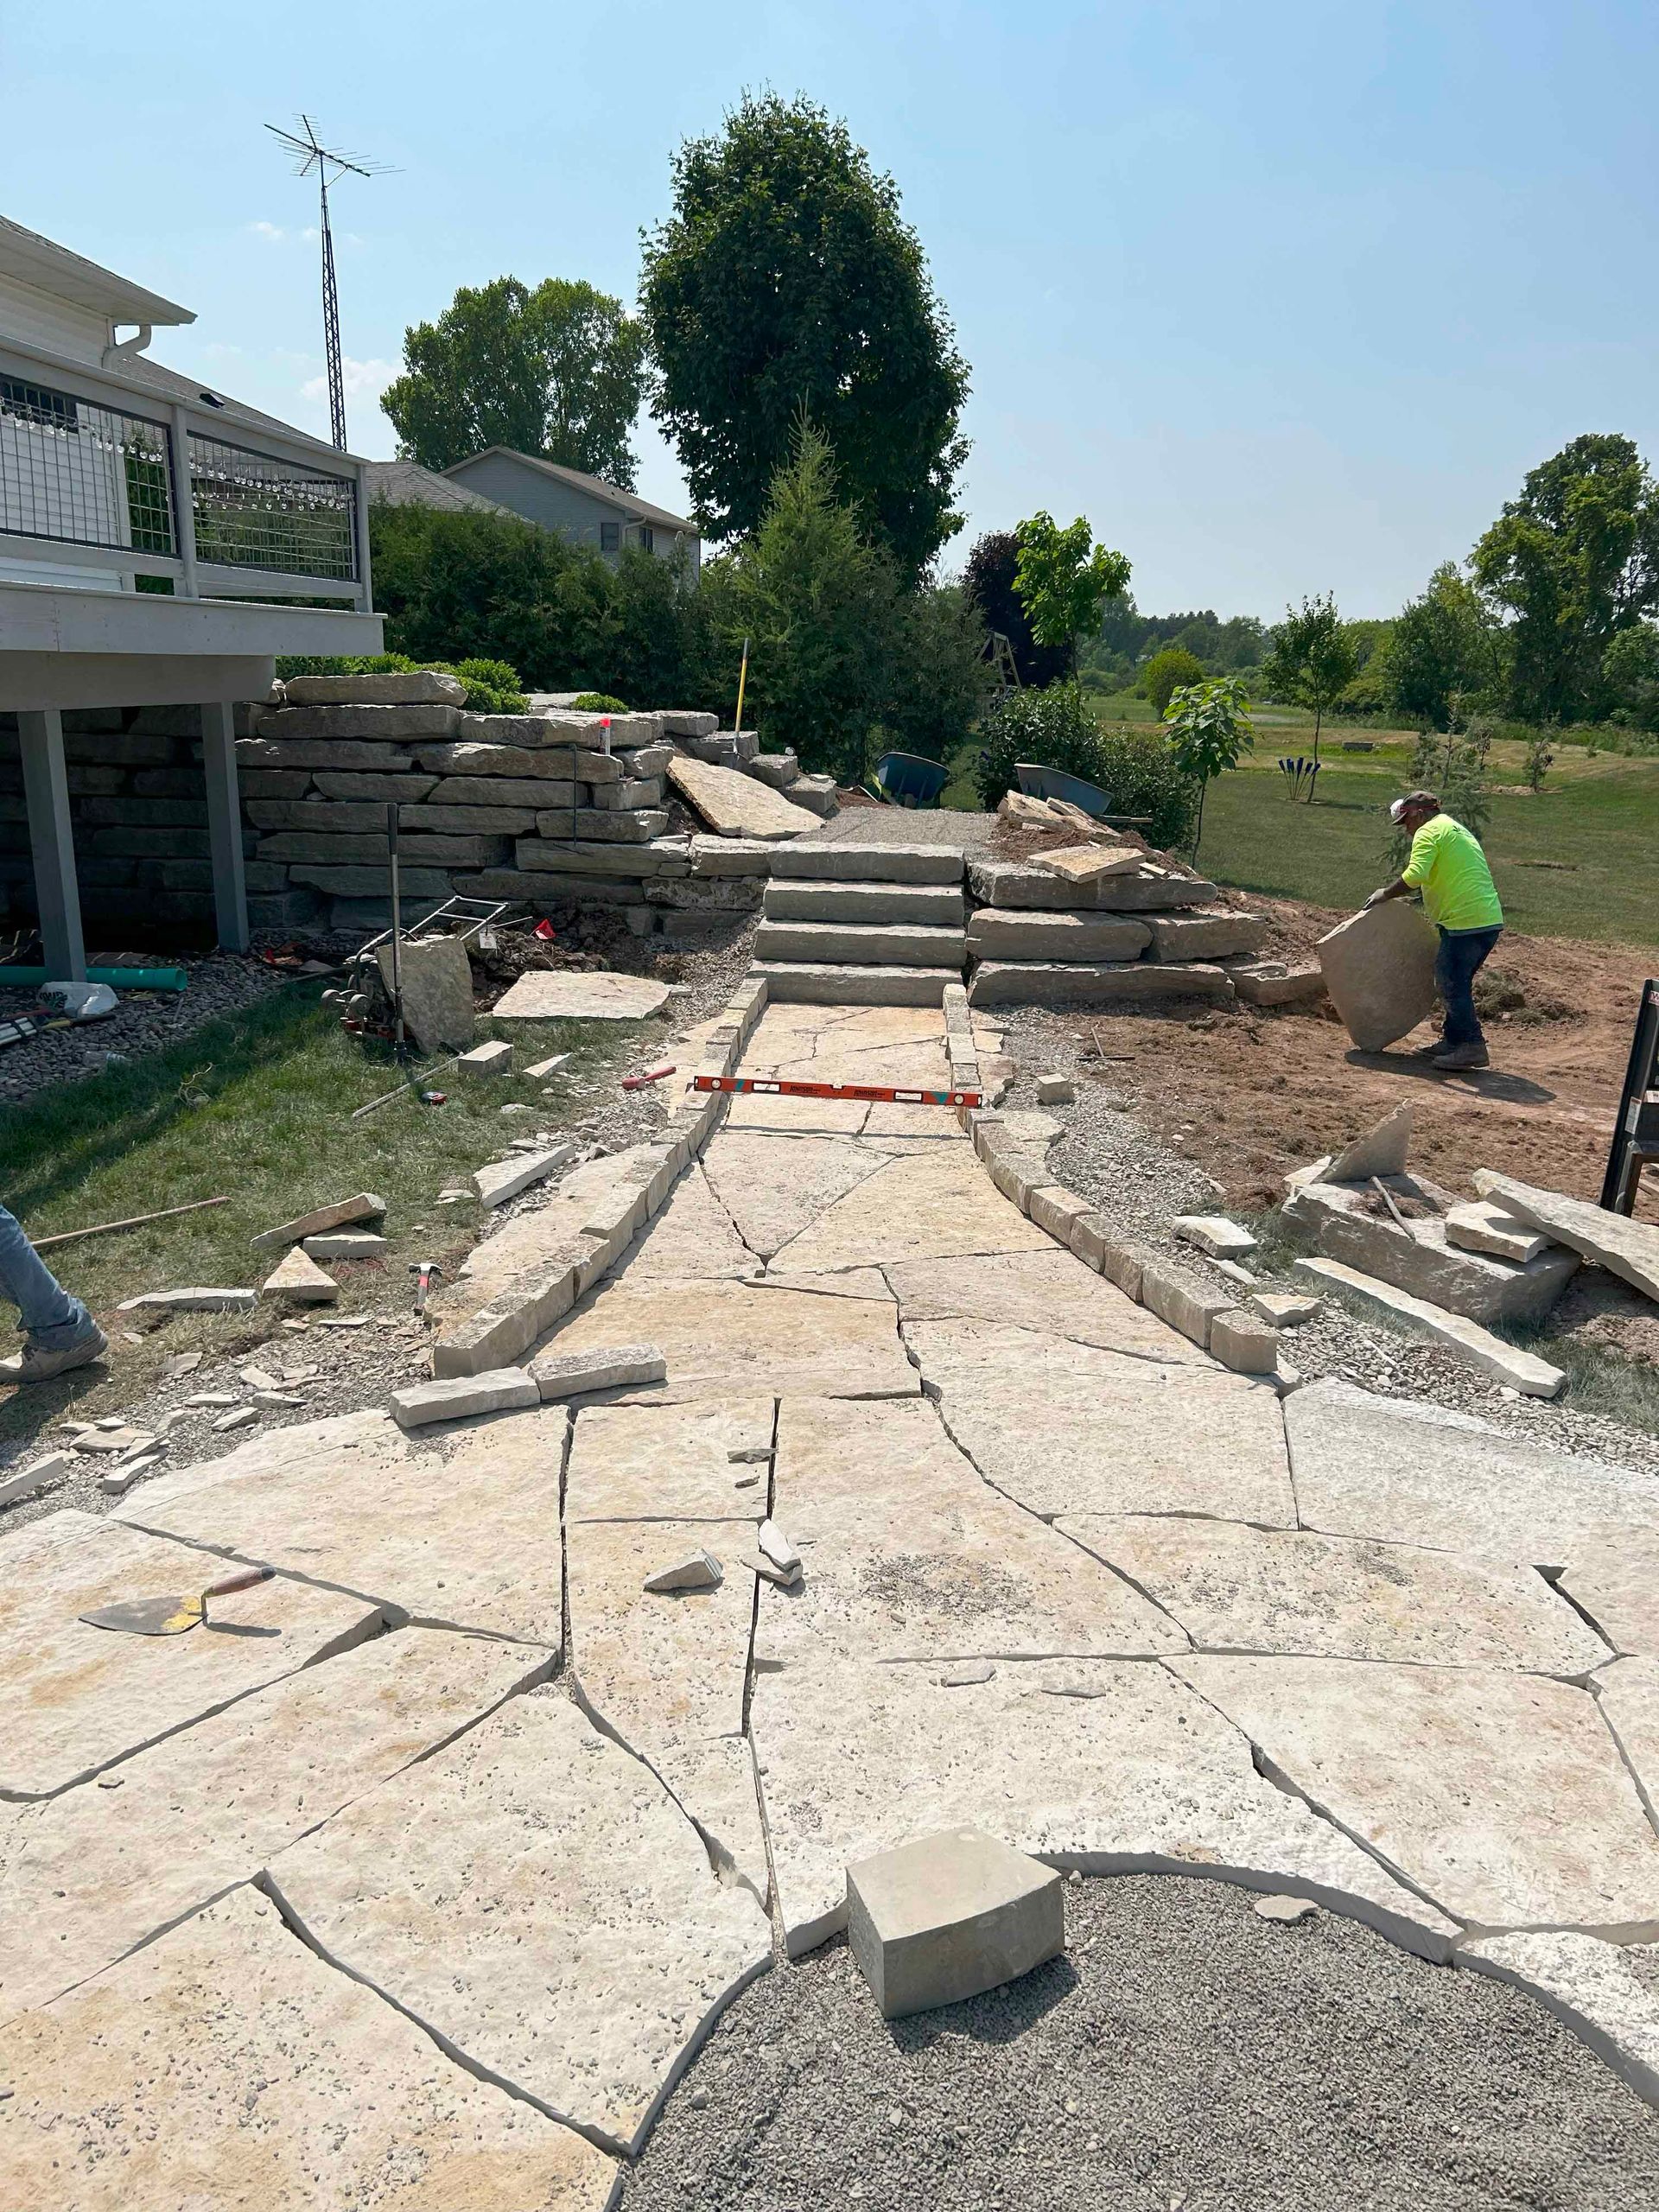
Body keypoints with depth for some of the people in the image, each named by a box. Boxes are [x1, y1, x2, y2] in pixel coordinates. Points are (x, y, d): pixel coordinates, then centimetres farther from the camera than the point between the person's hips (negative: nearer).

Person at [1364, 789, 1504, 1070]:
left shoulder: (1428, 832, -5)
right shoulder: (1460, 831, 26)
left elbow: (1414, 876, -20)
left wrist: (1385, 894, -8)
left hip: (1466, 922, -10)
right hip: (1490, 920, 10)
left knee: (1451, 983, -6)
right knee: (1456, 982, 17)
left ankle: (1472, 1046, -7)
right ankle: (1454, 1040, 23)